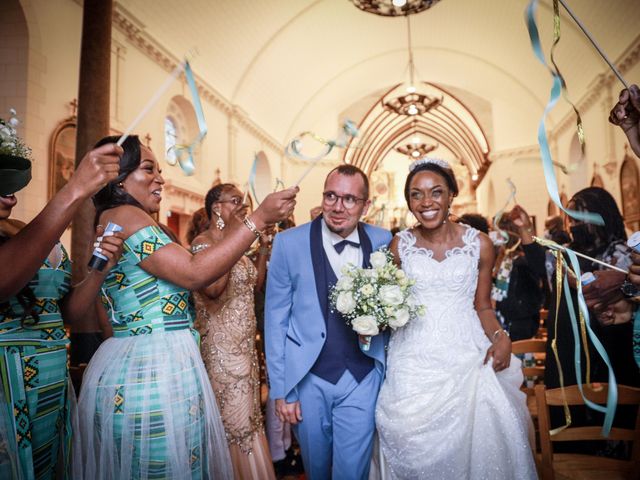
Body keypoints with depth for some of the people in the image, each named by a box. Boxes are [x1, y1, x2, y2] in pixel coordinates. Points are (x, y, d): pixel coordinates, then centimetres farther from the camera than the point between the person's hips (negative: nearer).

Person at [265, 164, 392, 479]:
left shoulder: (383, 242, -3)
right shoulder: (289, 243, -9)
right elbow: (275, 320, -5)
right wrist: (280, 390, -4)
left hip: (363, 377, 0)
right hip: (308, 377, 0)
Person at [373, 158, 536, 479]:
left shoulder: (479, 244, 0)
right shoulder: (400, 244, 1)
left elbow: (482, 306, 7)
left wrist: (500, 336, -9)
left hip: (466, 357, 0)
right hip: (413, 361, 0)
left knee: (473, 442, -4)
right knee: (413, 449, 1)